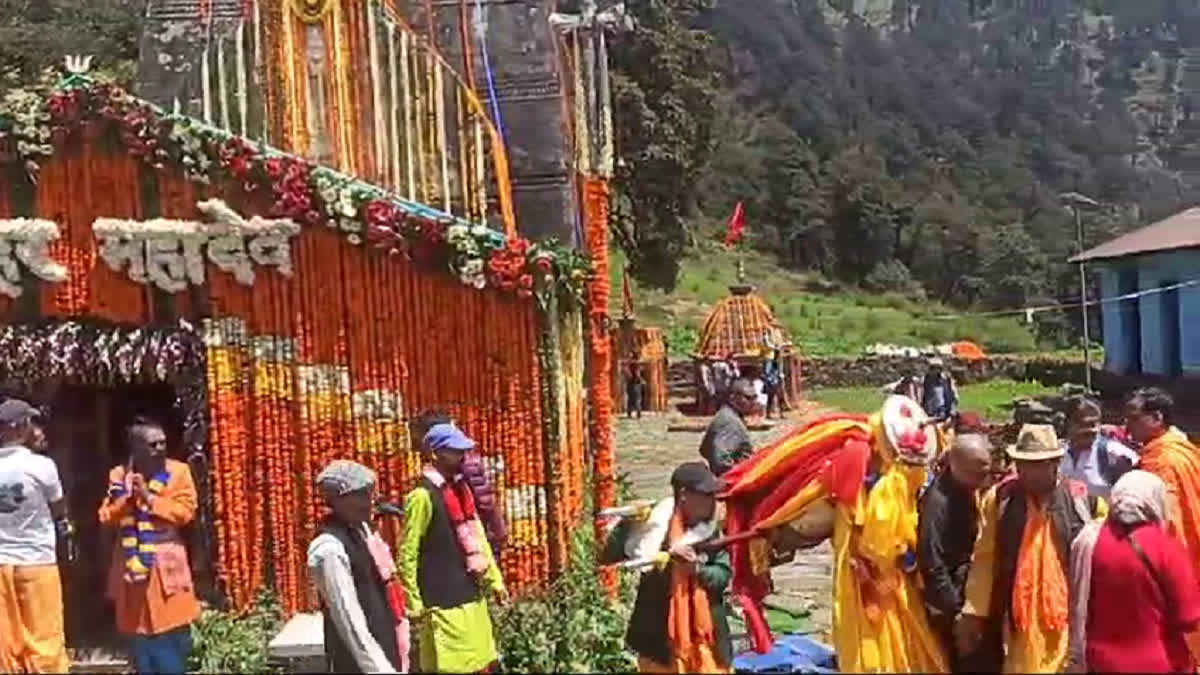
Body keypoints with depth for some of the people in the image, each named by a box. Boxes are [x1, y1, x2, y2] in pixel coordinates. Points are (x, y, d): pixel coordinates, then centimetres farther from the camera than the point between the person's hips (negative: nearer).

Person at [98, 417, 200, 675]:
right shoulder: (119, 475, 5)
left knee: (172, 629, -3)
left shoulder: (177, 471, -2)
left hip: (165, 564, -2)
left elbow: (185, 511, -10)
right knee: (138, 631, 9)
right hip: (133, 564, 3)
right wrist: (127, 496, -14)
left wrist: (149, 497, -16)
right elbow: (107, 517, 2)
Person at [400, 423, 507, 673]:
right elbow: (407, 555, -13)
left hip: (472, 596, 8)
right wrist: (415, 604, -12)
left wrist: (494, 580, 15)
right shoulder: (423, 496, -14)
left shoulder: (460, 489, 11)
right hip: (443, 603, -8)